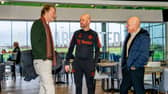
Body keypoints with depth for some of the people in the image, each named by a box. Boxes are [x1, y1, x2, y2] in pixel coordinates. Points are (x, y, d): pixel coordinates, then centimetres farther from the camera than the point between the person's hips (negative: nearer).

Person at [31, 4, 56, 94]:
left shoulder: (46, 25, 20)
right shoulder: (38, 23, -8)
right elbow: (35, 43, -16)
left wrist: (50, 59, 13)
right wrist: (44, 57, -17)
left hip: (47, 60, 9)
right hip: (42, 61, -9)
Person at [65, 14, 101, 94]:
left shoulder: (94, 34, 2)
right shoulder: (77, 33, 7)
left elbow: (97, 50, 5)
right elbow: (71, 48, 9)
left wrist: (94, 63, -3)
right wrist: (67, 62, 4)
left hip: (89, 63, -2)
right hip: (77, 63, 2)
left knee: (90, 86, 3)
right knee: (78, 86, 7)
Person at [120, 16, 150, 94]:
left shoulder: (143, 37, -14)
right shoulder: (129, 35, 10)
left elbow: (144, 55, -17)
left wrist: (135, 66, -16)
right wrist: (123, 64, 13)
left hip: (136, 69, -8)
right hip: (127, 68, 8)